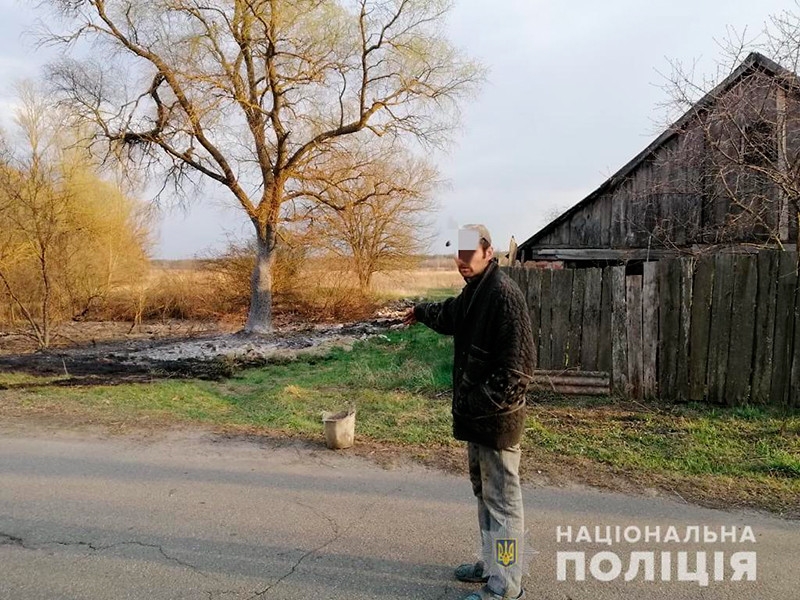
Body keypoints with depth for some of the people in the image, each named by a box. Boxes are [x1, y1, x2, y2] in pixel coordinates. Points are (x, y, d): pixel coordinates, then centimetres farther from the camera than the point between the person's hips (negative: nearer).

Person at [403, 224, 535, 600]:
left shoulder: (504, 293, -19)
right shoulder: (473, 291, 12)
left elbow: (517, 364, -23)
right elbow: (450, 315, 35)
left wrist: (486, 405, -23)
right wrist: (420, 312, 50)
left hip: (496, 417, -10)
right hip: (477, 414, 10)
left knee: (502, 500, 2)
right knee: (484, 493, 21)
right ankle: (491, 563, 37)